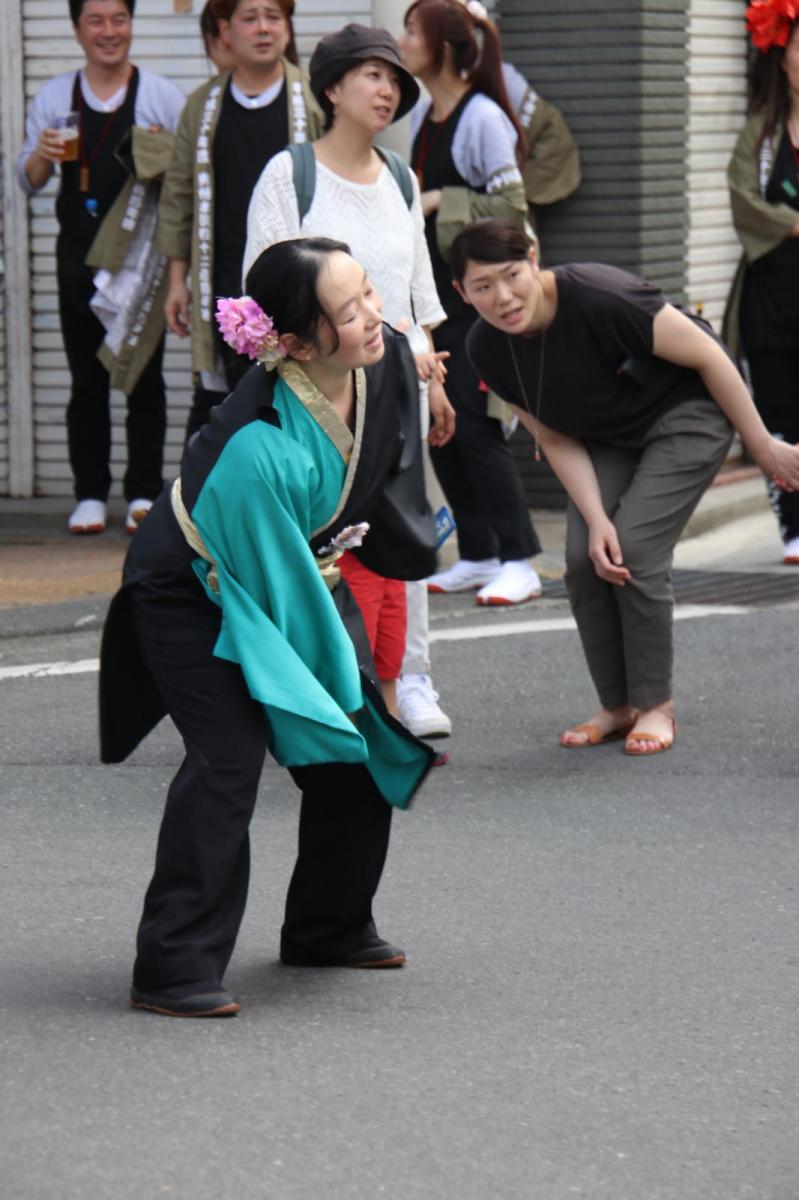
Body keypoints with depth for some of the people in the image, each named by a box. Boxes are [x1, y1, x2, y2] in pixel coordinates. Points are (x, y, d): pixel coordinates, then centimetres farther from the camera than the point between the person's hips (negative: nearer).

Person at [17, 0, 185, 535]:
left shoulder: (163, 96, 2)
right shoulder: (54, 97, 10)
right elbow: (28, 181, 13)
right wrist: (42, 156, -9)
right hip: (80, 256, 2)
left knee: (145, 379, 0)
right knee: (87, 380, 4)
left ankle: (144, 494, 5)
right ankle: (90, 495, 7)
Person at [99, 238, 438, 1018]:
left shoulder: (385, 362, -17)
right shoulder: (258, 449, -40)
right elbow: (271, 583, -29)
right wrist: (324, 670, -19)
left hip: (305, 574, 8)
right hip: (195, 595, -8)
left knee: (361, 747, 5)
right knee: (229, 754, -21)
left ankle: (330, 926, 26)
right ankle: (174, 969, -16)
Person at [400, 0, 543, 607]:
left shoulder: (484, 117, -13)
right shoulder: (423, 114, 11)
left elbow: (513, 206, -16)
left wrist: (440, 203, -16)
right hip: (432, 290, 8)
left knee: (476, 427, -9)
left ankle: (519, 562, -4)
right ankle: (479, 556, 16)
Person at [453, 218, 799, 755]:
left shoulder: (598, 298, -35)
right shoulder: (488, 349, -15)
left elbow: (707, 356, -24)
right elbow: (556, 439, -4)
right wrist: (595, 519, -18)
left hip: (686, 414, -6)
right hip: (609, 438, 6)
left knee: (635, 551, -19)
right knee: (584, 557, -11)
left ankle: (655, 706, -4)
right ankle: (617, 707, 6)